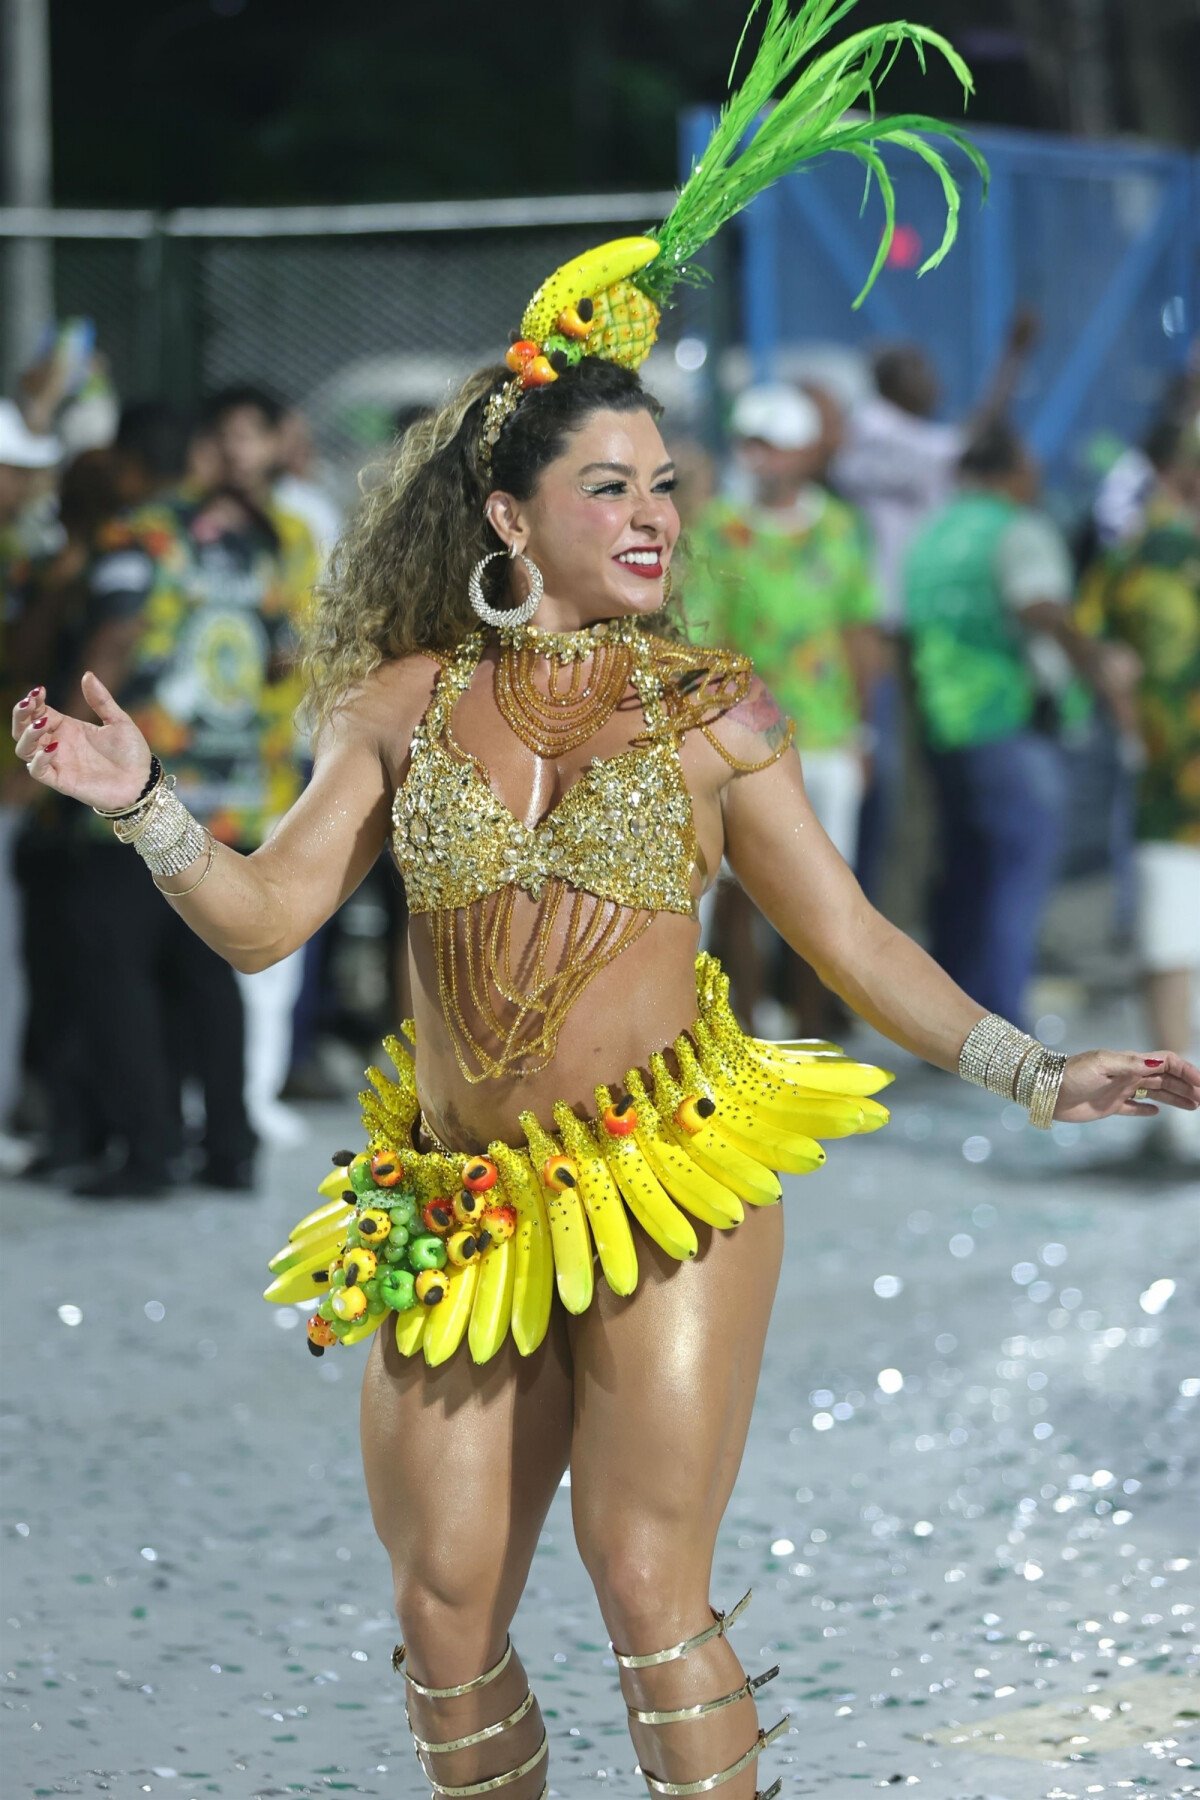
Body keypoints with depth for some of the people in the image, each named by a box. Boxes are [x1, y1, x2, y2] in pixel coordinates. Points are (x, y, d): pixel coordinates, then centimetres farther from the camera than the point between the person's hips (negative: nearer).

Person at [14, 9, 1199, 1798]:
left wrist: (1037, 1073, -4)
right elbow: (267, 913, 6)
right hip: (456, 1215, 3)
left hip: (668, 1187, -2)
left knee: (650, 1595, -9)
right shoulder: (407, 704, 7)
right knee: (447, 1617, 5)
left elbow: (853, 939, 4)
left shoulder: (714, 709, 3)